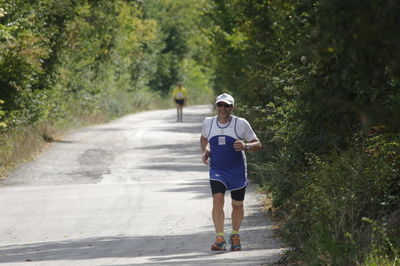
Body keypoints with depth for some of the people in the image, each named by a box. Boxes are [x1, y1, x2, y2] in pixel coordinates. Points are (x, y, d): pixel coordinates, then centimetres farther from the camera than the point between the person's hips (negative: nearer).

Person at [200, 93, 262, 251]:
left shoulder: (241, 124, -9)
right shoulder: (208, 123, 0)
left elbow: (257, 144, -3)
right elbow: (203, 138, 22)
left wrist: (245, 146, -24)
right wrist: (205, 152, 2)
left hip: (237, 171, -1)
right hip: (217, 170, 1)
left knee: (237, 205, 9)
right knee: (217, 199, -20)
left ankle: (235, 235, 34)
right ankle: (220, 239, -22)